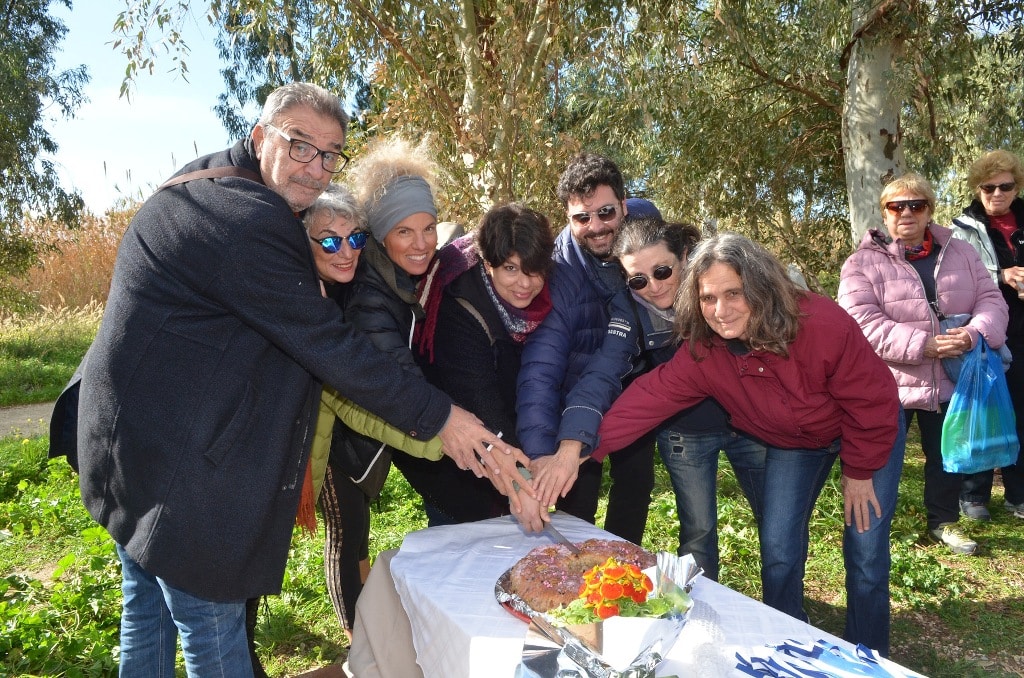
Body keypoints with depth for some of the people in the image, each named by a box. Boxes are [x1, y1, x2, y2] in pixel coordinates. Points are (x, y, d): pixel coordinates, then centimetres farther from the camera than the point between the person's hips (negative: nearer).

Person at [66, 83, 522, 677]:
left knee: (149, 604, 25)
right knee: (214, 630, 4)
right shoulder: (246, 222, -25)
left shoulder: (208, 184, 8)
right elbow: (329, 346, -25)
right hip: (175, 458, -11)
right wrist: (436, 415, -18)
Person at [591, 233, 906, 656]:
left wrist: (859, 471, -13)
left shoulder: (821, 323, -36)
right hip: (791, 443, 3)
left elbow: (872, 399, -24)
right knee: (777, 549, 0)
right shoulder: (702, 351, -23)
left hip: (870, 433, -3)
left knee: (865, 550, -2)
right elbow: (649, 397, -29)